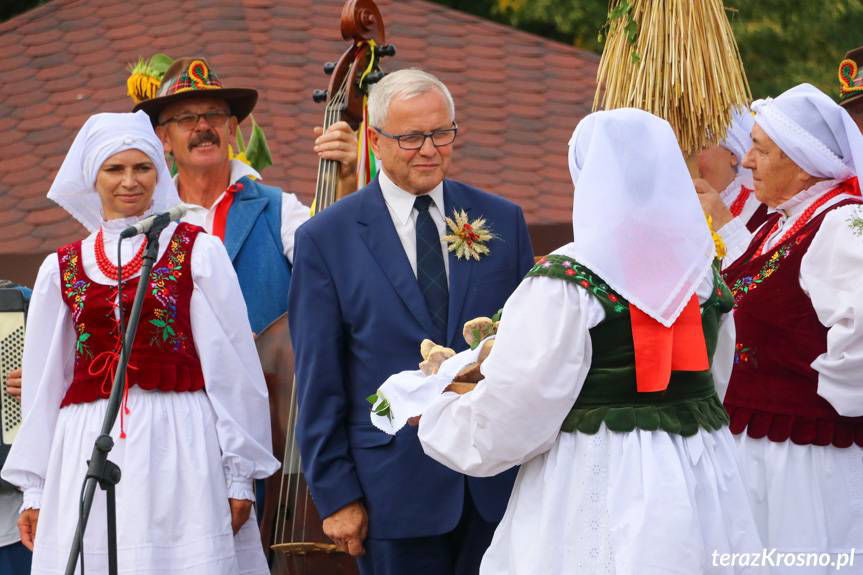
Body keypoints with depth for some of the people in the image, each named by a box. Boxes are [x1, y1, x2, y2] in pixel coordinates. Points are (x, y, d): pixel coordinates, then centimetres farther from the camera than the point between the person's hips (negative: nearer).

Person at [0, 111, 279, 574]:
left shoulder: (198, 252, 4)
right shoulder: (61, 269, 12)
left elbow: (232, 365, 2)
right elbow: (43, 383, 15)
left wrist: (239, 473, -2)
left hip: (180, 449, -2)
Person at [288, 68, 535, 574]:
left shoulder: (502, 220, 7)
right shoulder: (326, 238, -1)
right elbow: (319, 382, -1)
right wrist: (336, 495, -4)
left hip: (497, 484, 2)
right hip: (395, 489, -2)